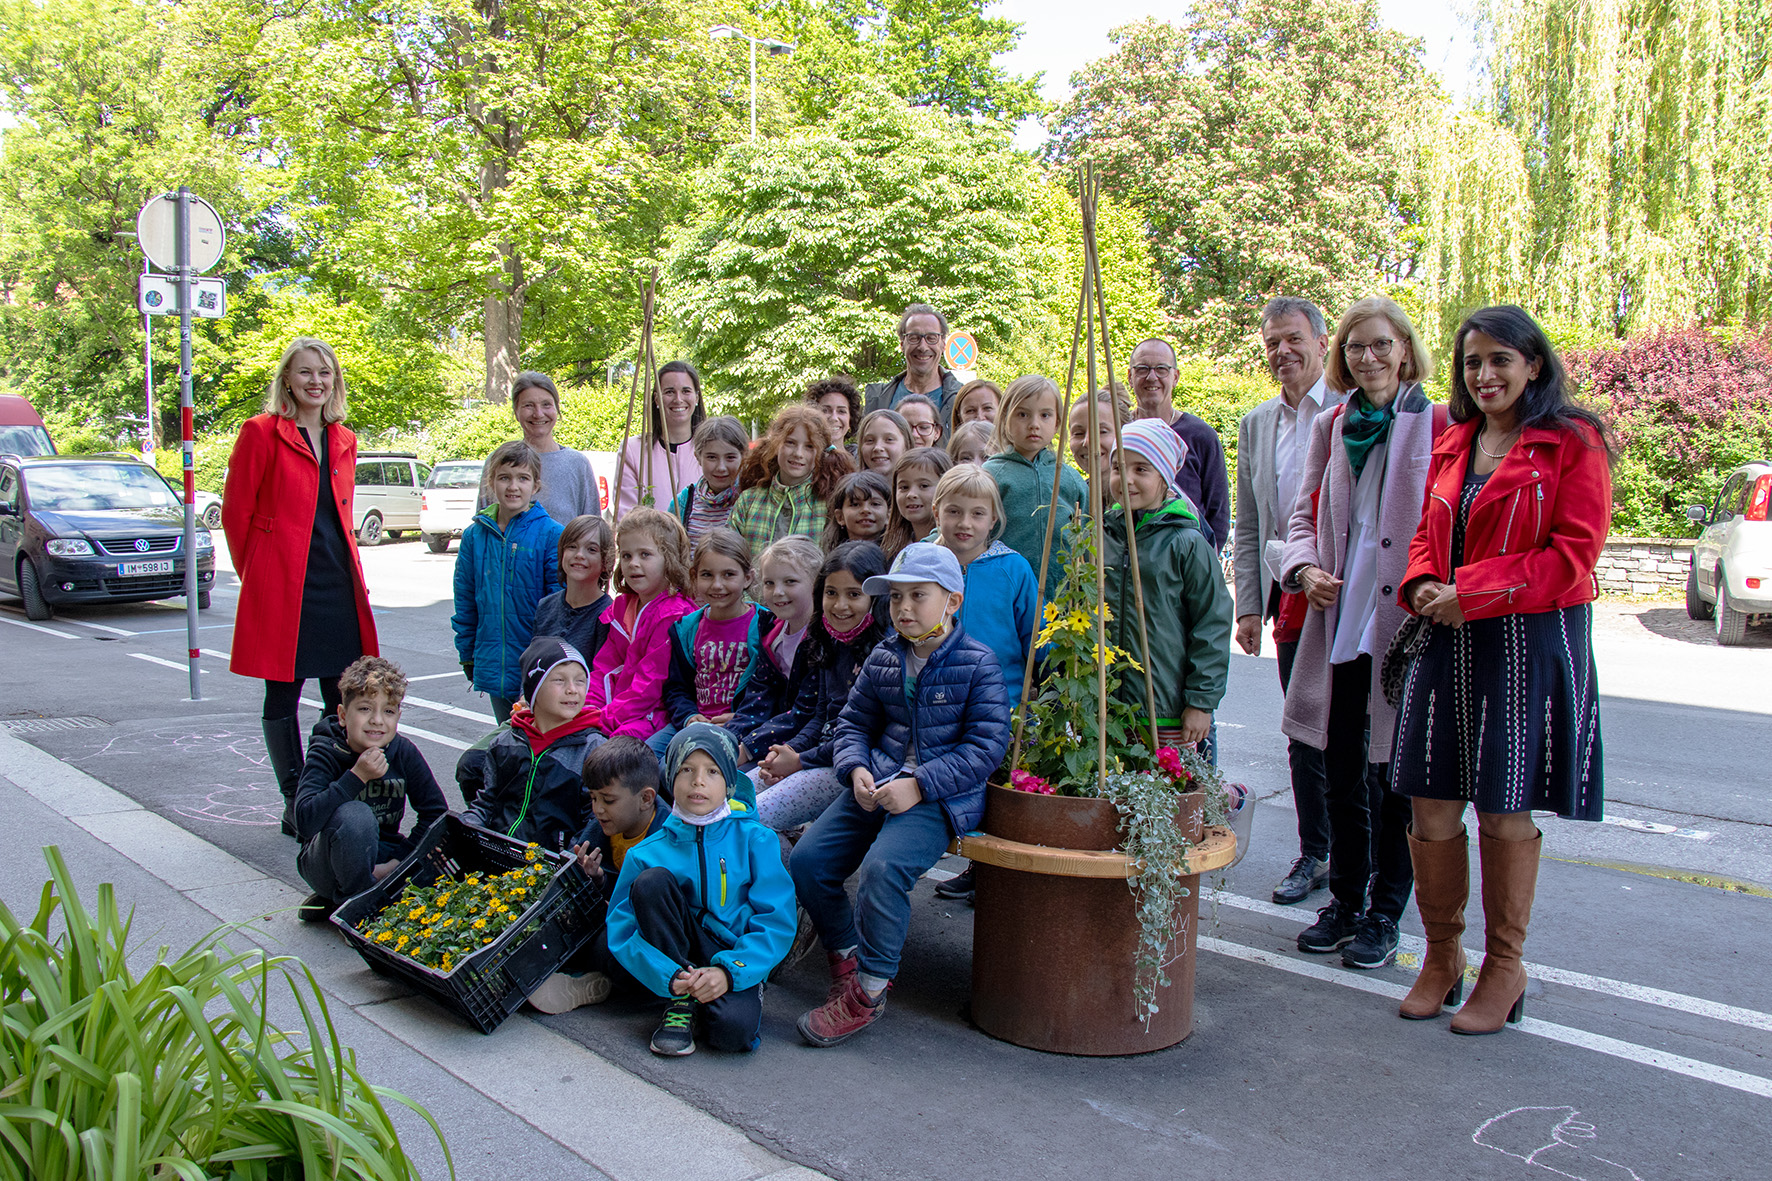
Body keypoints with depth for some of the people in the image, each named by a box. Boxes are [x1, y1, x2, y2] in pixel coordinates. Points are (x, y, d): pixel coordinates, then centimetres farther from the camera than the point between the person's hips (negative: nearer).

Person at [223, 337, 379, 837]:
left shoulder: (343, 440, 13)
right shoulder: (262, 432, -4)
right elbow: (235, 513, -1)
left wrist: (349, 571, 16)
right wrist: (257, 576, 5)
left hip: (338, 585, 5)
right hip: (282, 587, -5)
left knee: (345, 702, 5)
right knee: (283, 697, 3)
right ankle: (296, 808, 13)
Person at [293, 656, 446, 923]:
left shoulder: (404, 753, -7)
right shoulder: (326, 754, -17)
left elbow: (436, 811, -5)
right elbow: (305, 821, -31)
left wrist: (397, 861, -15)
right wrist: (357, 776, -36)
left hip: (381, 856, 5)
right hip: (325, 864, -5)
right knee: (355, 815, -34)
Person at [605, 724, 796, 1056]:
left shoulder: (755, 840, -4)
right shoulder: (647, 853, -1)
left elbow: (777, 920, -7)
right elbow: (622, 931, -4)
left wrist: (730, 971, -22)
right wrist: (668, 976, -21)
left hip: (735, 958, -2)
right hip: (675, 959, 2)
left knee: (734, 1031, -33)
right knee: (652, 880, -22)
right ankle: (680, 1002, -11)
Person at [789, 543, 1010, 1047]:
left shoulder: (977, 664, -5)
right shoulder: (882, 659, 12)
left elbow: (986, 745, -9)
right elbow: (853, 722, 19)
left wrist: (919, 785, -17)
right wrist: (857, 770, -3)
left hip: (942, 796, -6)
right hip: (877, 784, 6)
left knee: (883, 867, -30)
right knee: (807, 859, -10)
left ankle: (868, 990, -12)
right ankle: (847, 956, 12)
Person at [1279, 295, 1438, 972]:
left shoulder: (1436, 427, -2)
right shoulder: (1331, 427, 13)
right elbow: (1305, 516, 16)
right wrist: (1306, 568, -4)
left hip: (1403, 620, -4)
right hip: (1339, 617, 5)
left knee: (1390, 774, 4)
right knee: (1340, 773, 12)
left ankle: (1385, 914, 18)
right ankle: (1345, 901, 27)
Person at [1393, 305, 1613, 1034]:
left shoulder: (1572, 443, -4)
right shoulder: (1451, 445, 14)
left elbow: (1574, 552, -11)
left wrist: (1472, 592, -17)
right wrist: (1422, 584, -4)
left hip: (1530, 644, -5)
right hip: (1447, 643, 5)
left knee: (1504, 809, 3)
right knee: (1430, 805, 4)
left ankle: (1505, 967, 21)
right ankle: (1442, 955, 22)